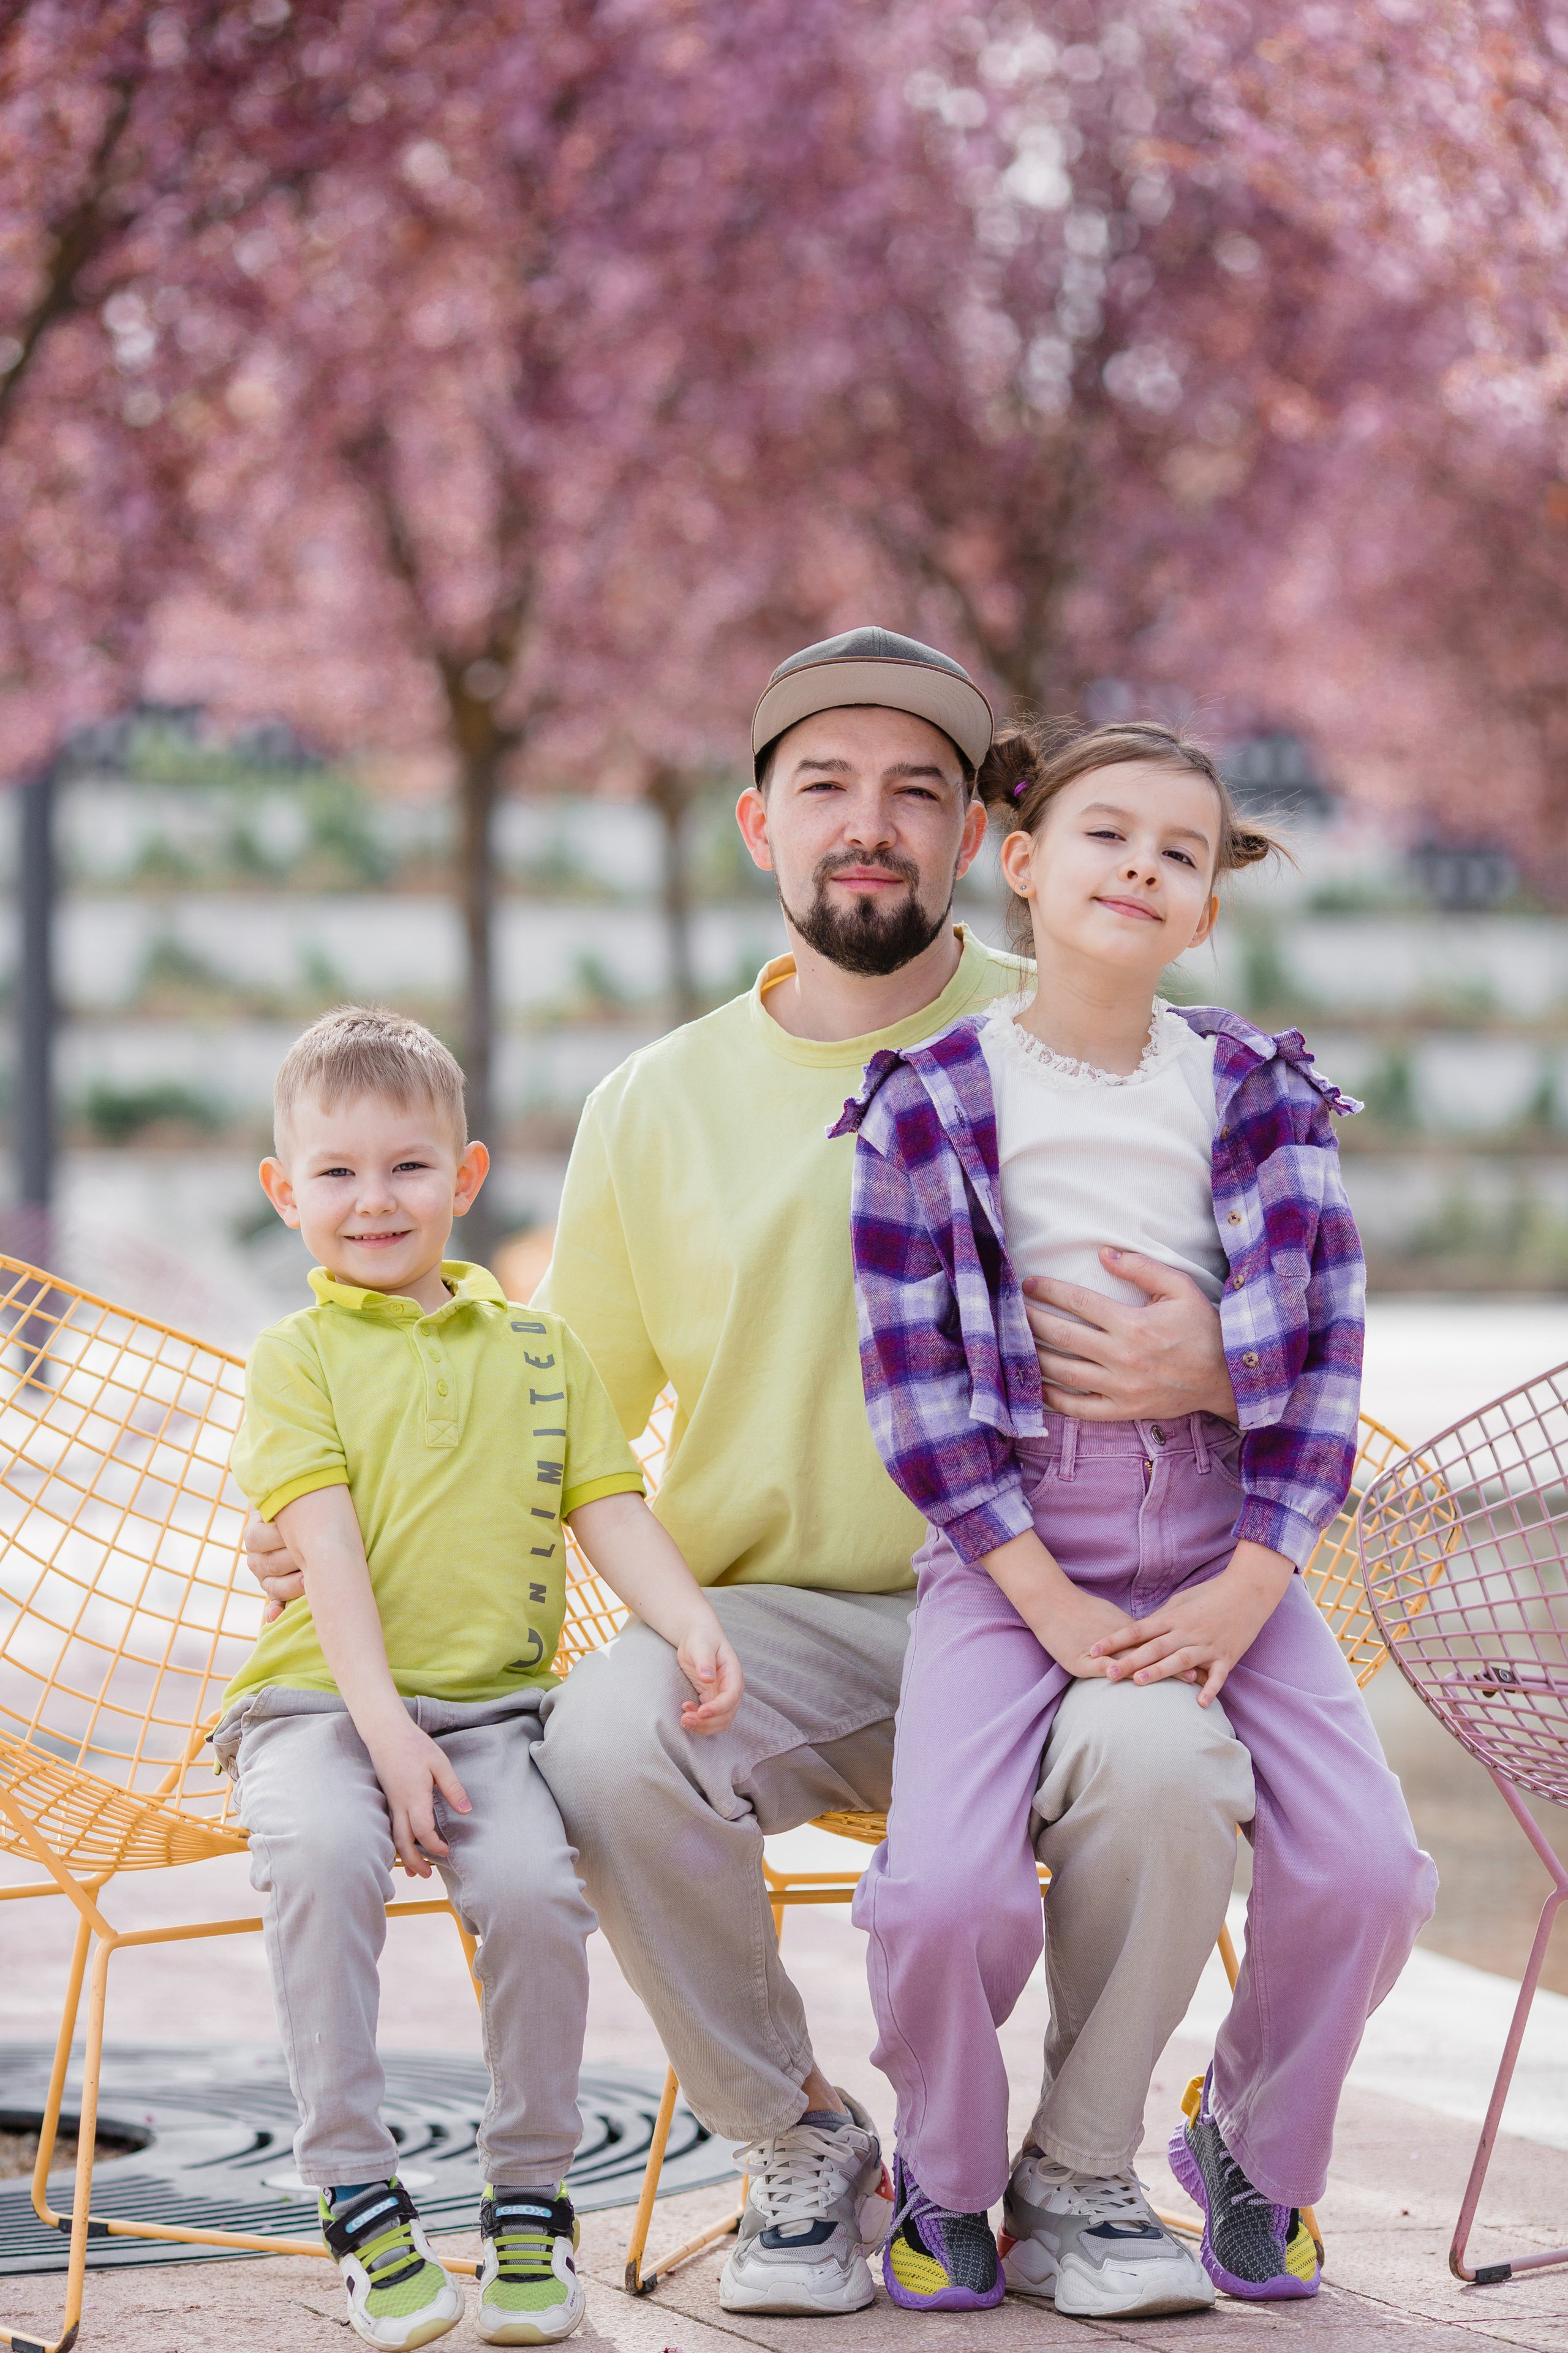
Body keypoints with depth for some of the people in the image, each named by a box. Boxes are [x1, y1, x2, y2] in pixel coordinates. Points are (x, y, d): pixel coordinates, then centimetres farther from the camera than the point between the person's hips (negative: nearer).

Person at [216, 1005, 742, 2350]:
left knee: (533, 1884, -28)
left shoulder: (539, 1351, 16)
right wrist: (384, 1728, -17)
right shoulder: (297, 1357, 6)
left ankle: (532, 2203, -7)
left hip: (493, 1708, 2)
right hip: (323, 1701, -2)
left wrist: (692, 1626, -11)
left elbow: (613, 1513, 10)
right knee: (320, 1852, -35)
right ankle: (358, 2199, -23)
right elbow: (330, 1549, -5)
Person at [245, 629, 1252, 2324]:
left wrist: (1213, 1369, -17)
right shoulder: (657, 1107, 12)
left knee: (1161, 1764, -35)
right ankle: (802, 2148, -5)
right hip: (772, 1617, 2)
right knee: (600, 1744, -31)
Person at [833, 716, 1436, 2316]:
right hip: (1014, 1542, -2)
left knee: (1366, 1872, -14)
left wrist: (1251, 1583, -10)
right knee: (944, 1892, -22)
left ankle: (1256, 2147, 16)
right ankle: (947, 2175, 9)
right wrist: (1051, 1600, -12)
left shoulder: (1261, 1093, 4)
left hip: (1222, 1538, 2)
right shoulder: (931, 1104, -2)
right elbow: (913, 1374, -5)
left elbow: (1323, 1347, 1)